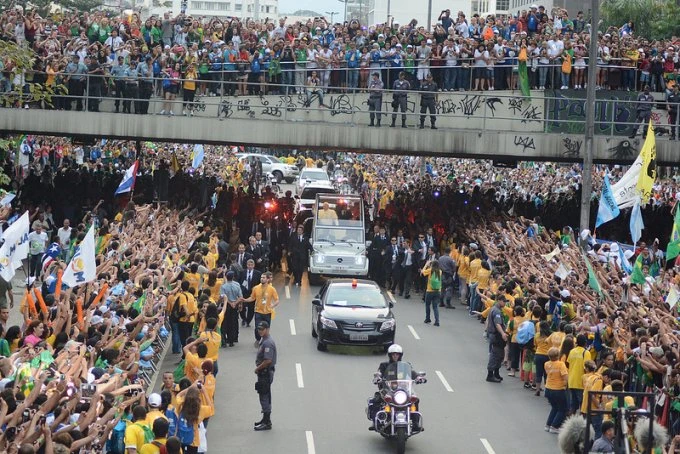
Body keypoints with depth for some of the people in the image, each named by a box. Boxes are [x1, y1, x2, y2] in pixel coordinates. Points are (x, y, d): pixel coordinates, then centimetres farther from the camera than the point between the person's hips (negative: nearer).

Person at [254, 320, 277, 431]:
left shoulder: (268, 343, -21)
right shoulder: (263, 339, 11)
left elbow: (268, 361, -26)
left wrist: (258, 368, -14)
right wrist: (258, 368, 9)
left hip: (266, 372, -11)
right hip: (263, 372, 11)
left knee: (264, 396, -6)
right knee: (264, 396, 19)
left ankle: (267, 423, -2)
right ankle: (265, 419, 30)